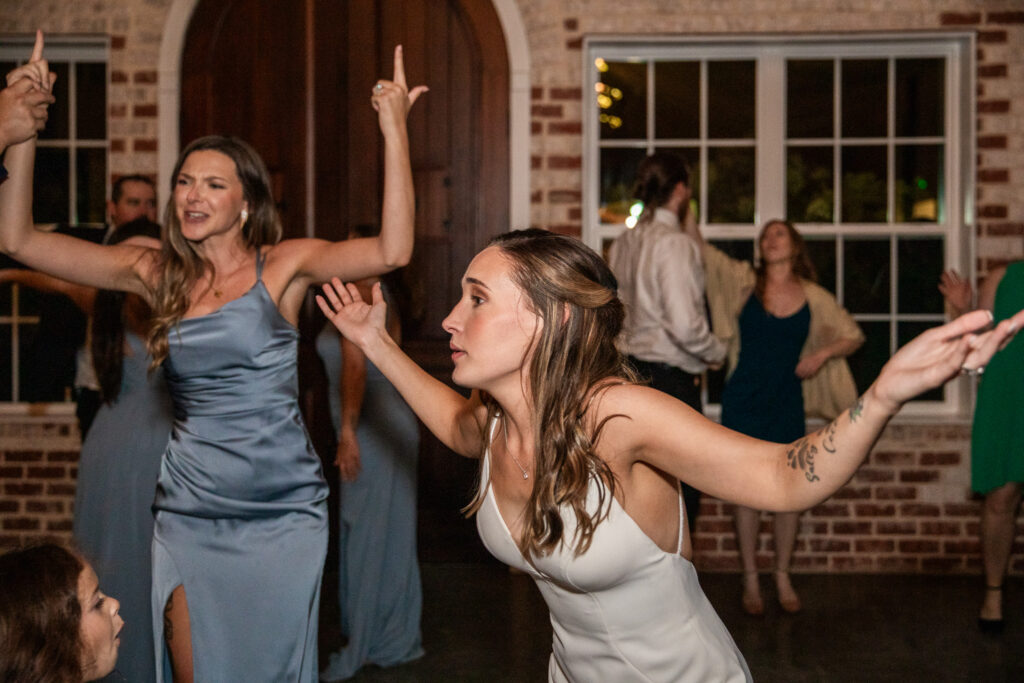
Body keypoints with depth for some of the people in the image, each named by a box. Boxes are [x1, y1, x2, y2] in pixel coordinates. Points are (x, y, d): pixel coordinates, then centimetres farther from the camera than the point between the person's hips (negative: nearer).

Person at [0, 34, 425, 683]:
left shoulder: (283, 266, -5)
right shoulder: (156, 275, 4)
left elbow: (391, 251, -21)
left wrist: (394, 130, -24)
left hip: (282, 513, -3)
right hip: (189, 513, 3)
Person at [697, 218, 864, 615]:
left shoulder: (813, 297, 2)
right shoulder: (745, 282, 0)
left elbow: (853, 336, 10)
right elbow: (699, 250, -2)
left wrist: (823, 353, -6)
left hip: (788, 403, 1)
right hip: (743, 402, -1)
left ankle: (782, 578, 20)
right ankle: (750, 581, 14)